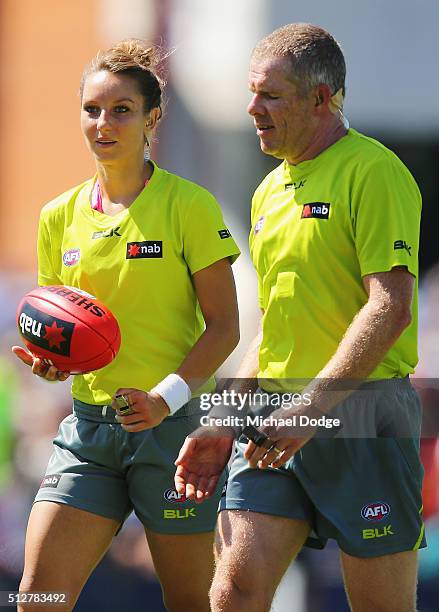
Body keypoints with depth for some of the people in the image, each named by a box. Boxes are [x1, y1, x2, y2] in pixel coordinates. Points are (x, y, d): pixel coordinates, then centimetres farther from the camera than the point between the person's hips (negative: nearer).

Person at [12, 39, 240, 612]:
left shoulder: (189, 206, -5)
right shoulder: (59, 217, 10)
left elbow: (224, 326, -6)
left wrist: (168, 395, -20)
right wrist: (50, 357, -4)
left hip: (174, 422, -4)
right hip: (90, 424, 4)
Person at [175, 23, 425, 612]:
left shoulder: (372, 171, -8)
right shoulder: (270, 192, 18)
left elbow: (391, 308, -17)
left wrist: (311, 407, -21)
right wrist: (224, 427, 17)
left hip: (360, 416, -7)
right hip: (277, 423, 7)